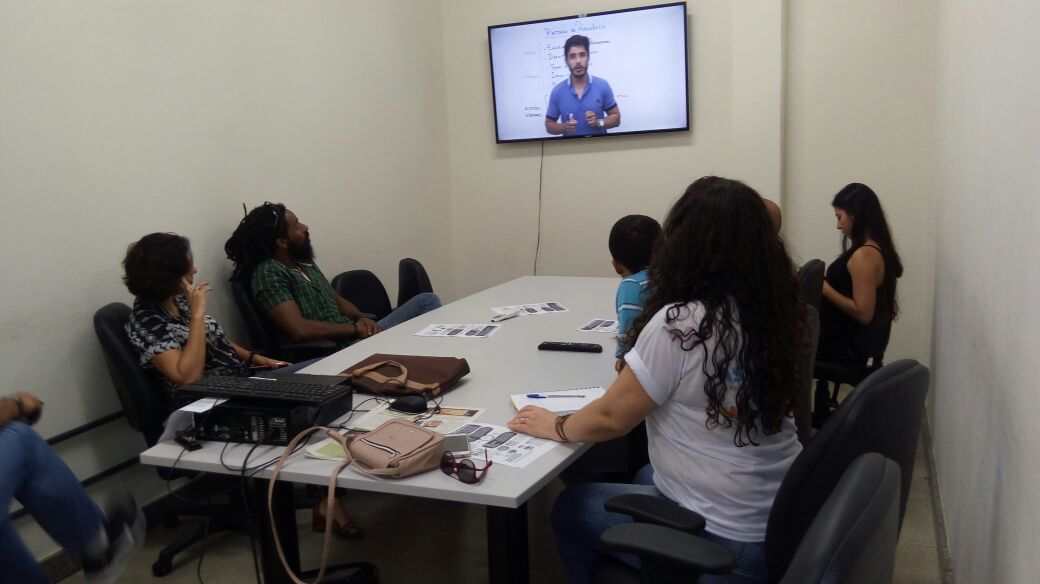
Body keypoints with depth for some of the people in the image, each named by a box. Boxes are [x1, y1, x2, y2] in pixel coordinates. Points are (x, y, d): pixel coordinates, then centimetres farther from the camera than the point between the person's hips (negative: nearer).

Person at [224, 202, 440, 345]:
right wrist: (354, 327, -15)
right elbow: (299, 330, -23)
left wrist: (361, 319, -2)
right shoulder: (268, 272, -12)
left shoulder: (305, 263, 15)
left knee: (427, 300, 3)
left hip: (355, 336, 9)